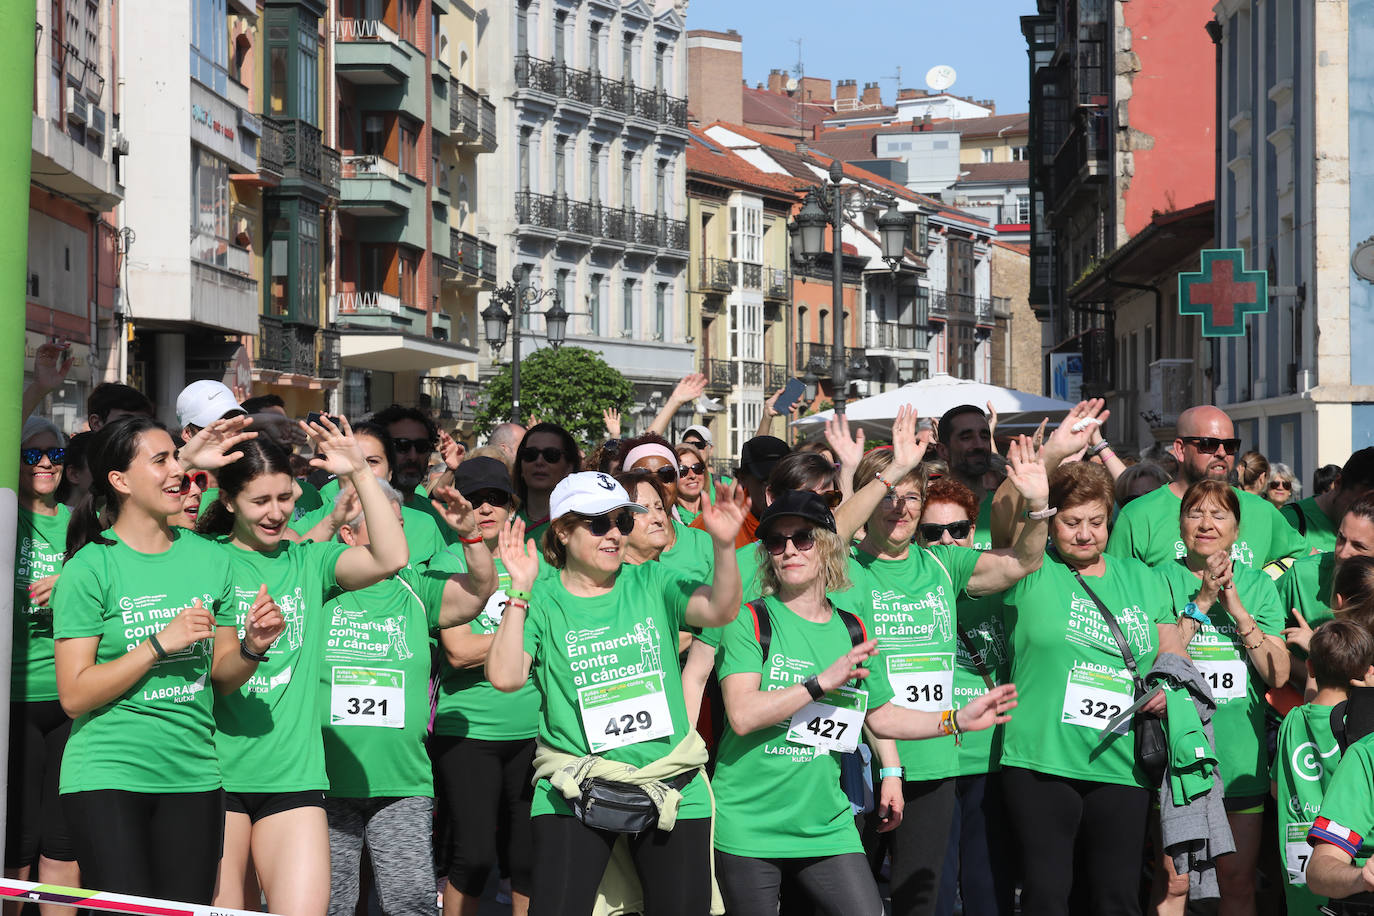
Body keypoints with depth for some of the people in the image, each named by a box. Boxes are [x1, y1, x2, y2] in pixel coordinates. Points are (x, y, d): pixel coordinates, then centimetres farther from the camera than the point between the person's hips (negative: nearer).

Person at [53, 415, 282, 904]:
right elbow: (74, 695, -11)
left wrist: (252, 647, -6)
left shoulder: (209, 558, 8)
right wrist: (161, 643, -16)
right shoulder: (90, 567, -7)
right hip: (108, 778, -4)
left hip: (193, 775, 5)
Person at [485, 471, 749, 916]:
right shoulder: (542, 600, 0)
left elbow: (720, 610, -10)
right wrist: (520, 591, -16)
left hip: (671, 789, 2)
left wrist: (723, 545, -26)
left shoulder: (652, 583, 6)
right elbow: (506, 676, -12)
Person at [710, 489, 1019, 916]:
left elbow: (881, 717, 19)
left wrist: (957, 720, 10)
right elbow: (742, 716, -17)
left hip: (826, 827, 4)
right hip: (749, 827, -4)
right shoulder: (751, 621, -5)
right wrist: (824, 681, -20)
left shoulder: (852, 631, 9)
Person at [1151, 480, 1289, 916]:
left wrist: (1237, 610, -11)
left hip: (1241, 758, 3)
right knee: (1173, 881, -1)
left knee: (1238, 881, 7)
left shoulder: (1258, 585, 7)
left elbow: (1278, 675, -1)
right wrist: (1201, 601, -16)